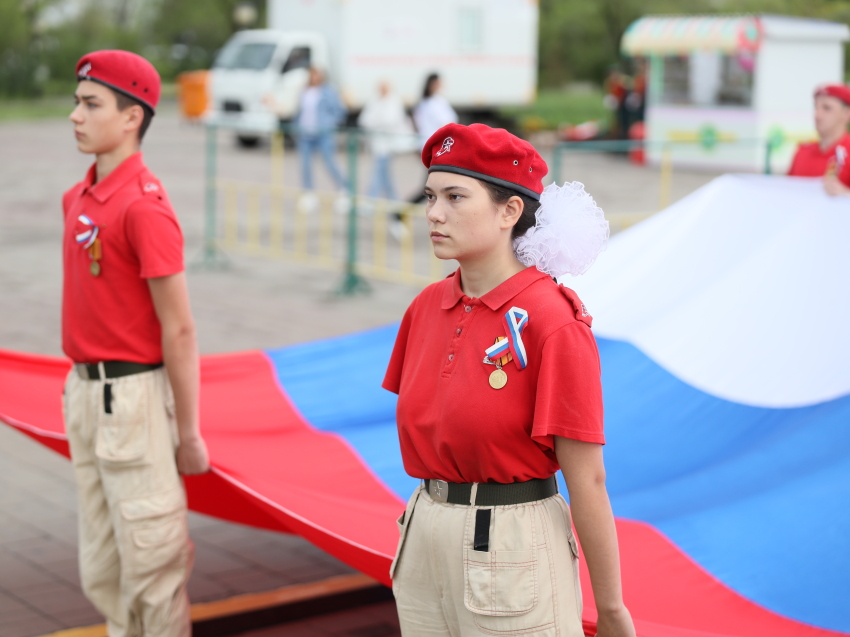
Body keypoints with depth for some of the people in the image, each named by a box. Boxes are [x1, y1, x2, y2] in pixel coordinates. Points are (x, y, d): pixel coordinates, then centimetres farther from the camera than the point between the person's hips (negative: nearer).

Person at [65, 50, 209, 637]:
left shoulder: (144, 206, -18)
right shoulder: (77, 197, 9)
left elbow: (179, 330, -17)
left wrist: (188, 432, -15)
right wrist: (81, 389, 14)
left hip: (132, 393, -9)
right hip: (84, 388, 9)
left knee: (150, 552, 3)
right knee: (101, 566, 18)